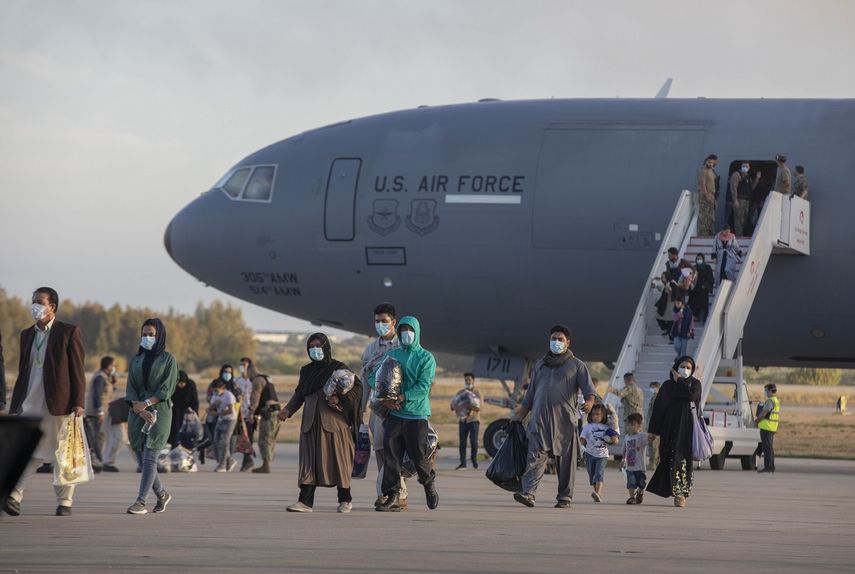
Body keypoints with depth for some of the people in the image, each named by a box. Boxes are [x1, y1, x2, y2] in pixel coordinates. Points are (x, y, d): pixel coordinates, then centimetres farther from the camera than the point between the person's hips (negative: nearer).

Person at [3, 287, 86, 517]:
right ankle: (14, 497, -19)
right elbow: (22, 372, 18)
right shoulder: (27, 334, 16)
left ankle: (64, 501, 13)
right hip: (30, 404, 4)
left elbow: (77, 370, -3)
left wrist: (78, 403, -10)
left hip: (58, 403, -4)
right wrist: (14, 407, 14)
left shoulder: (69, 333, 0)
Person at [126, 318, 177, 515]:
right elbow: (130, 388, 5)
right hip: (137, 413, 5)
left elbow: (167, 388, -7)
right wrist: (140, 410, -11)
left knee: (149, 459, -13)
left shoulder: (167, 359, 2)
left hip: (159, 411, -5)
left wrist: (146, 404, -15)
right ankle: (162, 495, 24)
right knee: (142, 459, 4)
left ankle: (141, 502, -18)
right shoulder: (136, 359, 13)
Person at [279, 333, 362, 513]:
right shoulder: (306, 371, 15)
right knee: (309, 462, -3)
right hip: (311, 423, 4)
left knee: (337, 460, -1)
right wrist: (288, 410, 2)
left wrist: (340, 398, -17)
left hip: (333, 422, -4)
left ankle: (345, 500, 12)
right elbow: (299, 394, 17)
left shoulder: (339, 368, 1)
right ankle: (305, 501, -9)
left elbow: (357, 387, -3)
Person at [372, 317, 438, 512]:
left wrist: (402, 398, -17)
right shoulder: (392, 355, 13)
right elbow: (374, 377, 8)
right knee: (391, 456, -3)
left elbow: (423, 386, -11)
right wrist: (386, 398, -8)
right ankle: (392, 497, -1)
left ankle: (429, 485, 27)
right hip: (394, 415, 4)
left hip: (417, 414, -4)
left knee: (419, 456, -2)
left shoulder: (426, 358, 0)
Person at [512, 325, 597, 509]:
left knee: (565, 461, 1)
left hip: (565, 421, -2)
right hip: (539, 419, 2)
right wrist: (520, 416, 19)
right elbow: (530, 396, 25)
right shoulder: (540, 365, 21)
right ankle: (528, 492, -22)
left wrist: (590, 401, -25)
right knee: (536, 456, -12)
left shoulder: (576, 365, 10)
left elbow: (588, 387, -3)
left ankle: (564, 498, 8)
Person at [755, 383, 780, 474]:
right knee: (770, 447, 15)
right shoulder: (777, 401, 16)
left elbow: (763, 414, -20)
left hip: (766, 427, -10)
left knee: (767, 447, -8)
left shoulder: (770, 401, -17)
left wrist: (756, 421, -4)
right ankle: (771, 467, 18)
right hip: (773, 428, 10)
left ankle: (767, 467, -8)